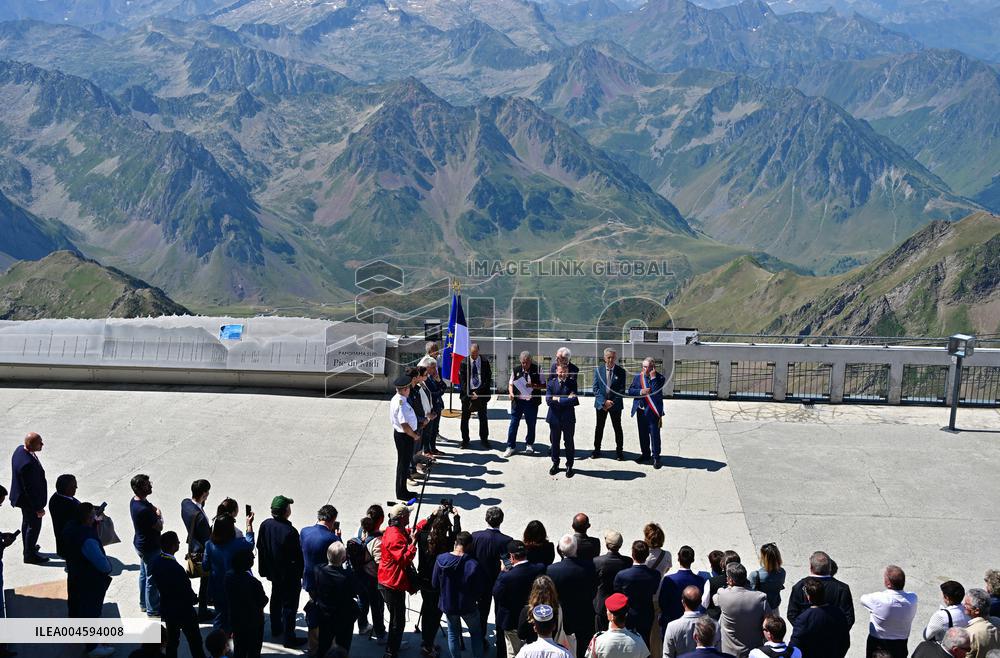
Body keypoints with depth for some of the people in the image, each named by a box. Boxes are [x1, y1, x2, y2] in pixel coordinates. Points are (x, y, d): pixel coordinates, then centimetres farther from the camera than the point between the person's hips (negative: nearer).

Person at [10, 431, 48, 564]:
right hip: (30, 500, -10)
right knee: (34, 526, 11)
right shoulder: (27, 464, -38)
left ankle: (28, 548, 48)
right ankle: (30, 555, 29)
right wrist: (38, 508, -19)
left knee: (26, 522, 28)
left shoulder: (20, 449, -9)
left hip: (23, 496, 10)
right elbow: (30, 488, -29)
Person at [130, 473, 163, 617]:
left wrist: (154, 511, -6)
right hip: (150, 547, -10)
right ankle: (153, 609, 21)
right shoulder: (144, 509, -34)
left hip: (140, 544, 10)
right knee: (152, 578, 6)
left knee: (144, 574, 24)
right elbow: (159, 527, -22)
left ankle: (144, 603, 41)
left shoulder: (134, 501, -4)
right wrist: (158, 514, -6)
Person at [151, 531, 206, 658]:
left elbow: (157, 583, 5)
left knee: (172, 640, 19)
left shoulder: (156, 563, -9)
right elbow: (187, 591, -23)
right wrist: (195, 599, -1)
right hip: (183, 611, -7)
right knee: (195, 642, 11)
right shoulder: (175, 568, -32)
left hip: (166, 609, 7)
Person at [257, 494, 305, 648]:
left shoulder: (265, 525, -11)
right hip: (289, 576, -7)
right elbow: (297, 556, -23)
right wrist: (301, 574, -7)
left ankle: (276, 629, 42)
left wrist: (266, 569, 14)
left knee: (276, 599, 26)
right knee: (290, 605, 7)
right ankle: (289, 638, 16)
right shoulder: (290, 532, -31)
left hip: (273, 572, 7)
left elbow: (260, 548, 1)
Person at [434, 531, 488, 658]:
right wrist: (475, 597, 5)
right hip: (468, 605, -3)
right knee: (476, 633, 21)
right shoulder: (473, 565, -28)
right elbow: (479, 591, -17)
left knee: (453, 633, 24)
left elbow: (434, 585, -7)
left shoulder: (440, 559, -19)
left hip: (447, 604, 3)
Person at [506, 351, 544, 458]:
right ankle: (511, 446, 10)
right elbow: (510, 384, 11)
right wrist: (511, 393, -9)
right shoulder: (516, 370, 3)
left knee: (531, 424, 10)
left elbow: (543, 386, -1)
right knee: (513, 424, 0)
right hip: (517, 401, 1)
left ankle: (529, 444, 29)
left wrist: (533, 386, -19)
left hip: (532, 402, -1)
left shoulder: (537, 370, -2)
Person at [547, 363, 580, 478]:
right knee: (555, 442, 12)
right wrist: (566, 399, -17)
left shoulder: (572, 383, -3)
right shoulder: (551, 383, 0)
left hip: (568, 418, -1)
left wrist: (558, 399, -16)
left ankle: (569, 466, 19)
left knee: (569, 442, 7)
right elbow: (549, 400, -12)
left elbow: (575, 401, -15)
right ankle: (555, 464, 27)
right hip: (554, 417, 1)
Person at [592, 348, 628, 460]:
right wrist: (604, 401, -13)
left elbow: (622, 390, -4)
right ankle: (597, 450, 18)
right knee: (599, 427, 9)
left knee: (617, 428, 3)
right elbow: (596, 388, -2)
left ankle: (619, 451, 12)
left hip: (615, 404, -1)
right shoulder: (598, 370, 1)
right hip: (601, 403, 1)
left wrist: (612, 402, -14)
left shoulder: (621, 372, -3)